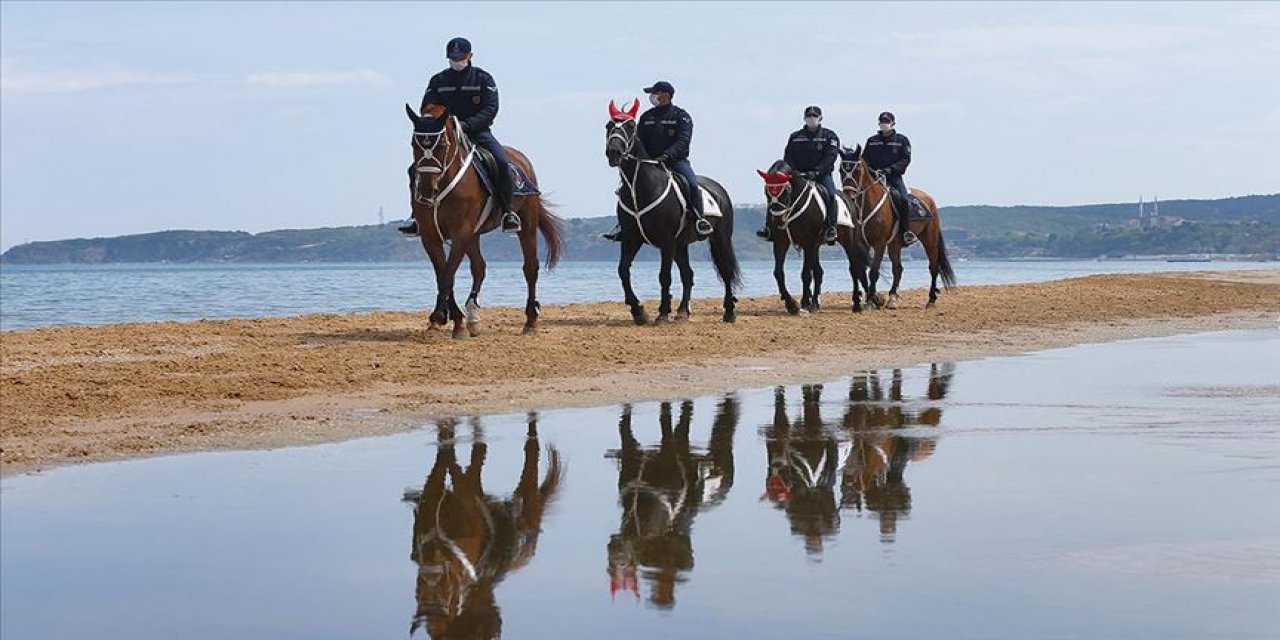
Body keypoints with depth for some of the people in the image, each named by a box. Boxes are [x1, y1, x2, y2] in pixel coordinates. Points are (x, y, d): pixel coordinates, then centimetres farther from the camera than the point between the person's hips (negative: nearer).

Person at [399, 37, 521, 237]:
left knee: (501, 163, -29)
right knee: (416, 169, -14)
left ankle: (507, 212, -20)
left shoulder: (483, 78, 1)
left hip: (478, 132, -2)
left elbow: (490, 109, -9)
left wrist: (466, 125, -24)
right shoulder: (438, 81, 9)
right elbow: (426, 110, 7)